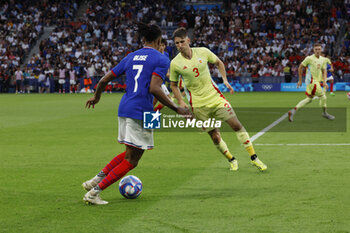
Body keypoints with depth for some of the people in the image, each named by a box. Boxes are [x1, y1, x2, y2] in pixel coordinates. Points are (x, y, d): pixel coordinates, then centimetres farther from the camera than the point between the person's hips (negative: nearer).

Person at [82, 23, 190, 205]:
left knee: (130, 153, 24)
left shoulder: (131, 57, 14)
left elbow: (104, 80, 15)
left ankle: (95, 180, 16)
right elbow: (154, 89, -19)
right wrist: (176, 109, -14)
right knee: (131, 161, 2)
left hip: (124, 108, 8)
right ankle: (94, 193, -2)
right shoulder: (161, 60, -5)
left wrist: (96, 97, 34)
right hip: (141, 112, -7)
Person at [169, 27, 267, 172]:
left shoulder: (203, 52, -3)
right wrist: (181, 102, -5)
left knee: (236, 125, -6)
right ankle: (231, 160, 23)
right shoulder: (175, 63, -6)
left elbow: (218, 63, 15)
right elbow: (173, 84, 7)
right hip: (198, 104, -1)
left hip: (215, 96, 1)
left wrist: (225, 80, 3)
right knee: (215, 136, -2)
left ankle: (254, 158, 4)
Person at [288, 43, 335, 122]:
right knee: (323, 97, -6)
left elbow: (324, 71, 10)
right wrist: (300, 80, 0)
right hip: (312, 81, -8)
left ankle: (293, 111, 9)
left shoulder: (323, 59, 9)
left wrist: (324, 82, -6)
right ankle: (324, 113, 15)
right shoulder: (309, 58, -10)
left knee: (309, 99, 11)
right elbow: (300, 67, -2)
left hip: (317, 81, 8)